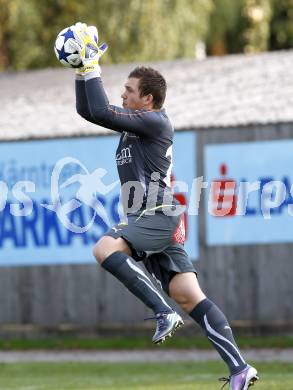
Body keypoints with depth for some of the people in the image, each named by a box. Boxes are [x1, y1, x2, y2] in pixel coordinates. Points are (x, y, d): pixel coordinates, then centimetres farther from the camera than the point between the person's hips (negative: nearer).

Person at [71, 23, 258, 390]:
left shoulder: (155, 121, -7)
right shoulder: (135, 123, 19)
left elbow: (102, 112, -17)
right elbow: (88, 110, 24)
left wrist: (92, 66, -11)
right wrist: (81, 70, 14)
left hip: (160, 216, -9)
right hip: (150, 221, 9)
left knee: (105, 248, -28)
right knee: (189, 296, 0)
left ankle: (163, 312, -28)